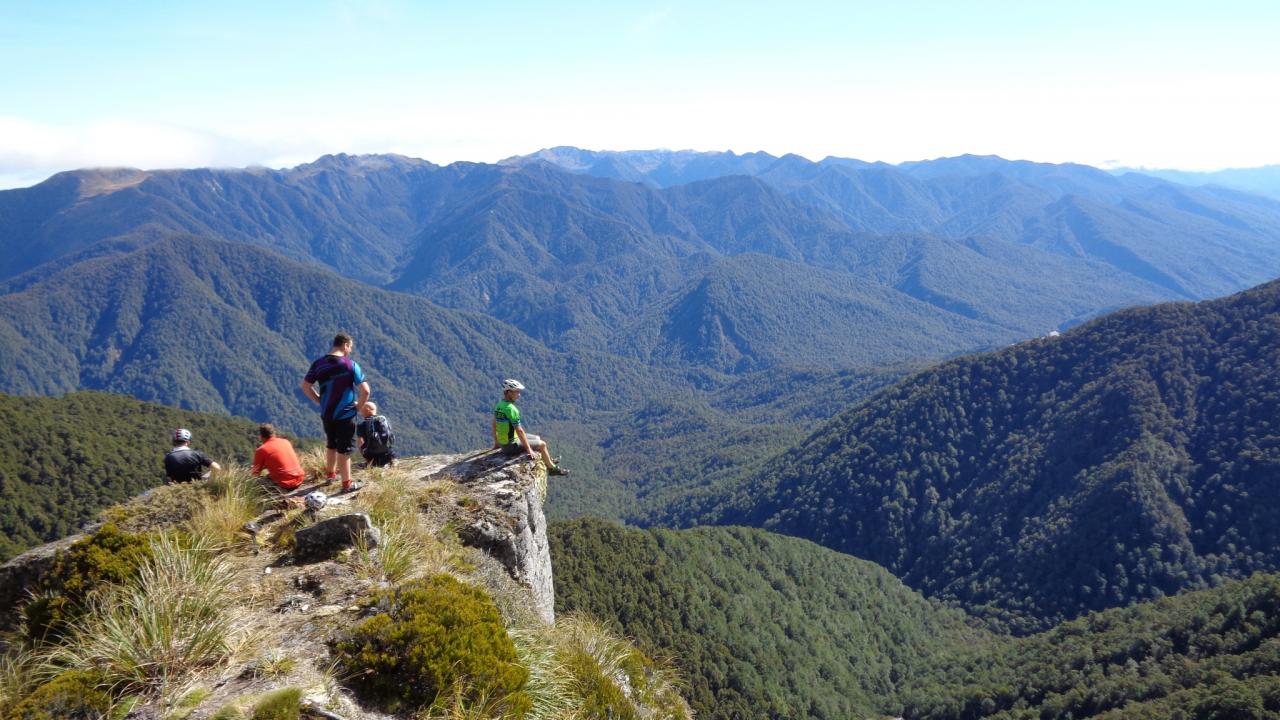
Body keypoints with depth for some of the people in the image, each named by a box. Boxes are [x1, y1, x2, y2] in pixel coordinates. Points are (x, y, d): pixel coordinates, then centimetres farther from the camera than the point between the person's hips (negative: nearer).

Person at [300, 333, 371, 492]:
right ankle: (347, 483, 8)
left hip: (326, 413, 5)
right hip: (345, 414, -5)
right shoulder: (351, 365, -14)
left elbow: (305, 386, 5)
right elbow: (365, 391, -17)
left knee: (331, 444, 24)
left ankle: (330, 473, 41)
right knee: (344, 448, 2)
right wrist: (358, 406, -1)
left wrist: (320, 401, 12)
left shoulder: (319, 364, -1)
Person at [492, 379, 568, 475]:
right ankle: (552, 468, 23)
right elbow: (519, 431, -25)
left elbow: (494, 424, 13)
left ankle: (548, 460, 41)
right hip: (512, 445, -9)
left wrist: (496, 443, 23)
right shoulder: (511, 409, -27)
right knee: (542, 444, 6)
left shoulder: (499, 405, 2)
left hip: (502, 443, 9)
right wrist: (529, 450, -19)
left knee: (537, 438, 24)